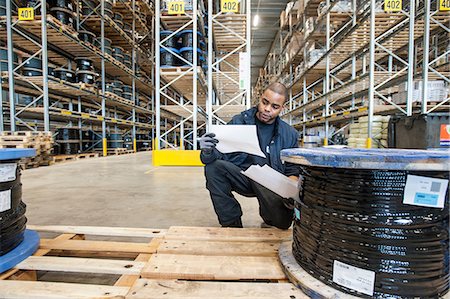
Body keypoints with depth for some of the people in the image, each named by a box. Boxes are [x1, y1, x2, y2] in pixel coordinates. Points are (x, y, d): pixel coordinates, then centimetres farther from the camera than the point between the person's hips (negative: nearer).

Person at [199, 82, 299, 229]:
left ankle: (269, 219, 17)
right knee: (213, 166, -25)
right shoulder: (238, 122, -3)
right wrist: (208, 152, -30)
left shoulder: (289, 134, 2)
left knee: (282, 221, -26)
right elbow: (219, 154, -6)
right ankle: (231, 223, -8)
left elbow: (293, 170, 6)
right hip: (240, 177, 1)